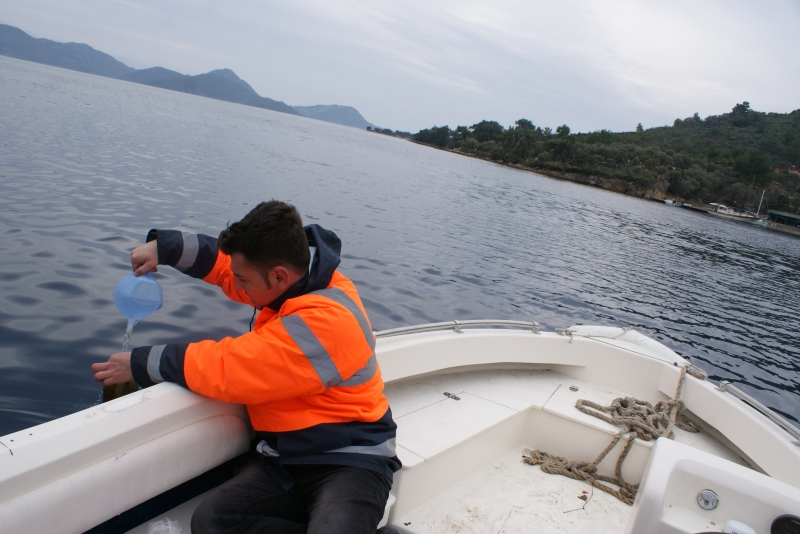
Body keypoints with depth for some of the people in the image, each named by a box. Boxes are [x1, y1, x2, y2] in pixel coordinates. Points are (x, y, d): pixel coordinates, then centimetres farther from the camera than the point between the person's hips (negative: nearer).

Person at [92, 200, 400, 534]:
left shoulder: (327, 319, -25)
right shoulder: (291, 277, 2)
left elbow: (227, 368, -24)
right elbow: (223, 260, 21)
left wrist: (141, 365, -11)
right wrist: (164, 247, 4)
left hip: (348, 459, -8)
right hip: (288, 456, 8)